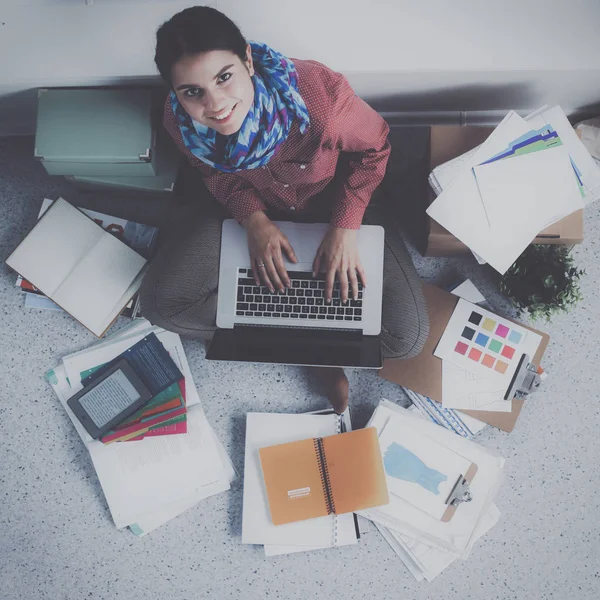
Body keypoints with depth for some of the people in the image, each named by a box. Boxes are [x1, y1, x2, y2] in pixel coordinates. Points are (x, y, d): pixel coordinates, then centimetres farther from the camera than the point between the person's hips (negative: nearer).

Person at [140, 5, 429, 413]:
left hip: (336, 196, -2)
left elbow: (374, 146, -16)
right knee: (162, 304, -14)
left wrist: (344, 228, -25)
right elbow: (215, 171, -4)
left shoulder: (318, 92, -36)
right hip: (245, 204, 3)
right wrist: (255, 221, -22)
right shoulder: (179, 120, -25)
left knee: (407, 337, -16)